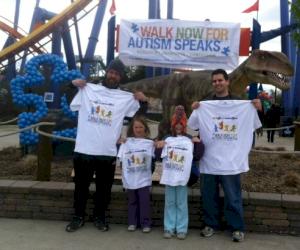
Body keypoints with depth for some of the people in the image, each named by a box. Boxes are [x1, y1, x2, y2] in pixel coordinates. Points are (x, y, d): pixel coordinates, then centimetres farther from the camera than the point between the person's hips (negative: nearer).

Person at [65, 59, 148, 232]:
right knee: (81, 186, 12)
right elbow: (71, 106, 11)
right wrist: (73, 85, -3)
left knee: (104, 188, 11)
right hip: (83, 149, 0)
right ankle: (78, 217, 28)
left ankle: (100, 217, 29)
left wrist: (144, 100, -8)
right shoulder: (87, 89, 5)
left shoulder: (127, 98, 4)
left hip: (108, 152, 0)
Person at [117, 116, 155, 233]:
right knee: (132, 201, 12)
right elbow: (121, 159, 2)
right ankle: (132, 222, 22)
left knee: (144, 201, 1)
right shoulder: (126, 142, 5)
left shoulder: (150, 143, 3)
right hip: (130, 179, 1)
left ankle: (146, 223, 12)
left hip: (144, 178, -1)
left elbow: (153, 160, 4)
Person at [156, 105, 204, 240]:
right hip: (169, 176, 2)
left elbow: (197, 156, -1)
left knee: (181, 203, 5)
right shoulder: (167, 139, 7)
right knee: (169, 203, 9)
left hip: (182, 177, -2)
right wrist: (158, 147, -10)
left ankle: (181, 229, 14)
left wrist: (199, 143, -12)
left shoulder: (190, 141, 3)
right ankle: (169, 228, 17)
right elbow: (159, 156, 8)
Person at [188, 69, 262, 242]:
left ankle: (237, 227, 17)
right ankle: (211, 224, 26)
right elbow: (192, 126, 2)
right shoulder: (205, 105, 8)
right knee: (209, 195, 11)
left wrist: (257, 109, -11)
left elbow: (254, 126, 4)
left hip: (231, 160, -2)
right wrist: (194, 111, -13)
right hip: (209, 159, 2)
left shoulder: (241, 104, 4)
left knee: (233, 197, 4)